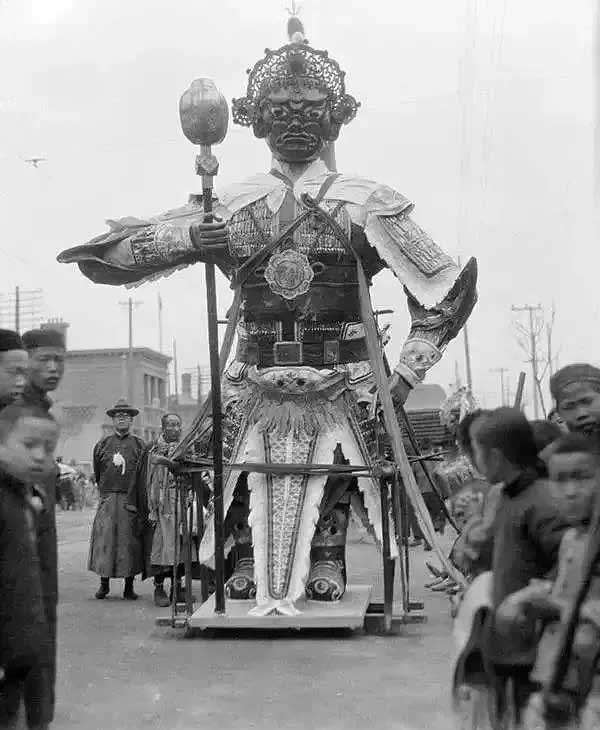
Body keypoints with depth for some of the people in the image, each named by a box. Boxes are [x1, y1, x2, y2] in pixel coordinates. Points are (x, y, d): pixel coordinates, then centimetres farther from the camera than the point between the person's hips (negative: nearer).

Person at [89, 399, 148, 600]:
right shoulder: (102, 445, 9)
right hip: (108, 500, 1)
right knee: (104, 540, -2)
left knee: (130, 541, 0)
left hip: (131, 501, -1)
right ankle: (104, 584, 10)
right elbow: (97, 475, 18)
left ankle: (129, 587, 9)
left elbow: (144, 478, 6)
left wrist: (136, 497, 1)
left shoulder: (139, 445, 5)